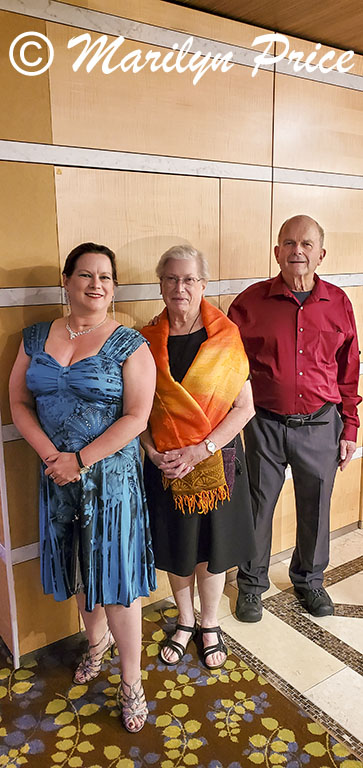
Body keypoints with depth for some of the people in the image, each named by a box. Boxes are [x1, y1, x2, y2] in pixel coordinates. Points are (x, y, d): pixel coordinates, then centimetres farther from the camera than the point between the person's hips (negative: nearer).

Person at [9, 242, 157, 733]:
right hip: (57, 474, 4)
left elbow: (136, 417, -13)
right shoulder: (36, 338, 4)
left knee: (114, 574, 2)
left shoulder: (128, 345, -9)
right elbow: (18, 402, 4)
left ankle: (131, 683, 22)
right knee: (79, 568, 19)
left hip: (111, 475, -4)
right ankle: (97, 640, 47)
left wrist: (80, 460, -16)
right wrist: (50, 455, -10)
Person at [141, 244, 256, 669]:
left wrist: (201, 449, -16)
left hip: (216, 461, -1)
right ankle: (184, 621, 41)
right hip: (165, 465, 2)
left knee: (212, 547, 13)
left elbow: (244, 407, -8)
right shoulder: (147, 341, -2)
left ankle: (210, 624, 39)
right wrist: (153, 451, -13)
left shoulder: (225, 337, -7)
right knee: (175, 549, 15)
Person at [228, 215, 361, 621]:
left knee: (315, 508, 16)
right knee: (258, 505, 11)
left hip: (320, 424, 2)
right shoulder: (251, 302, -6)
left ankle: (309, 580, 43)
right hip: (266, 424, -2)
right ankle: (251, 584, 36)